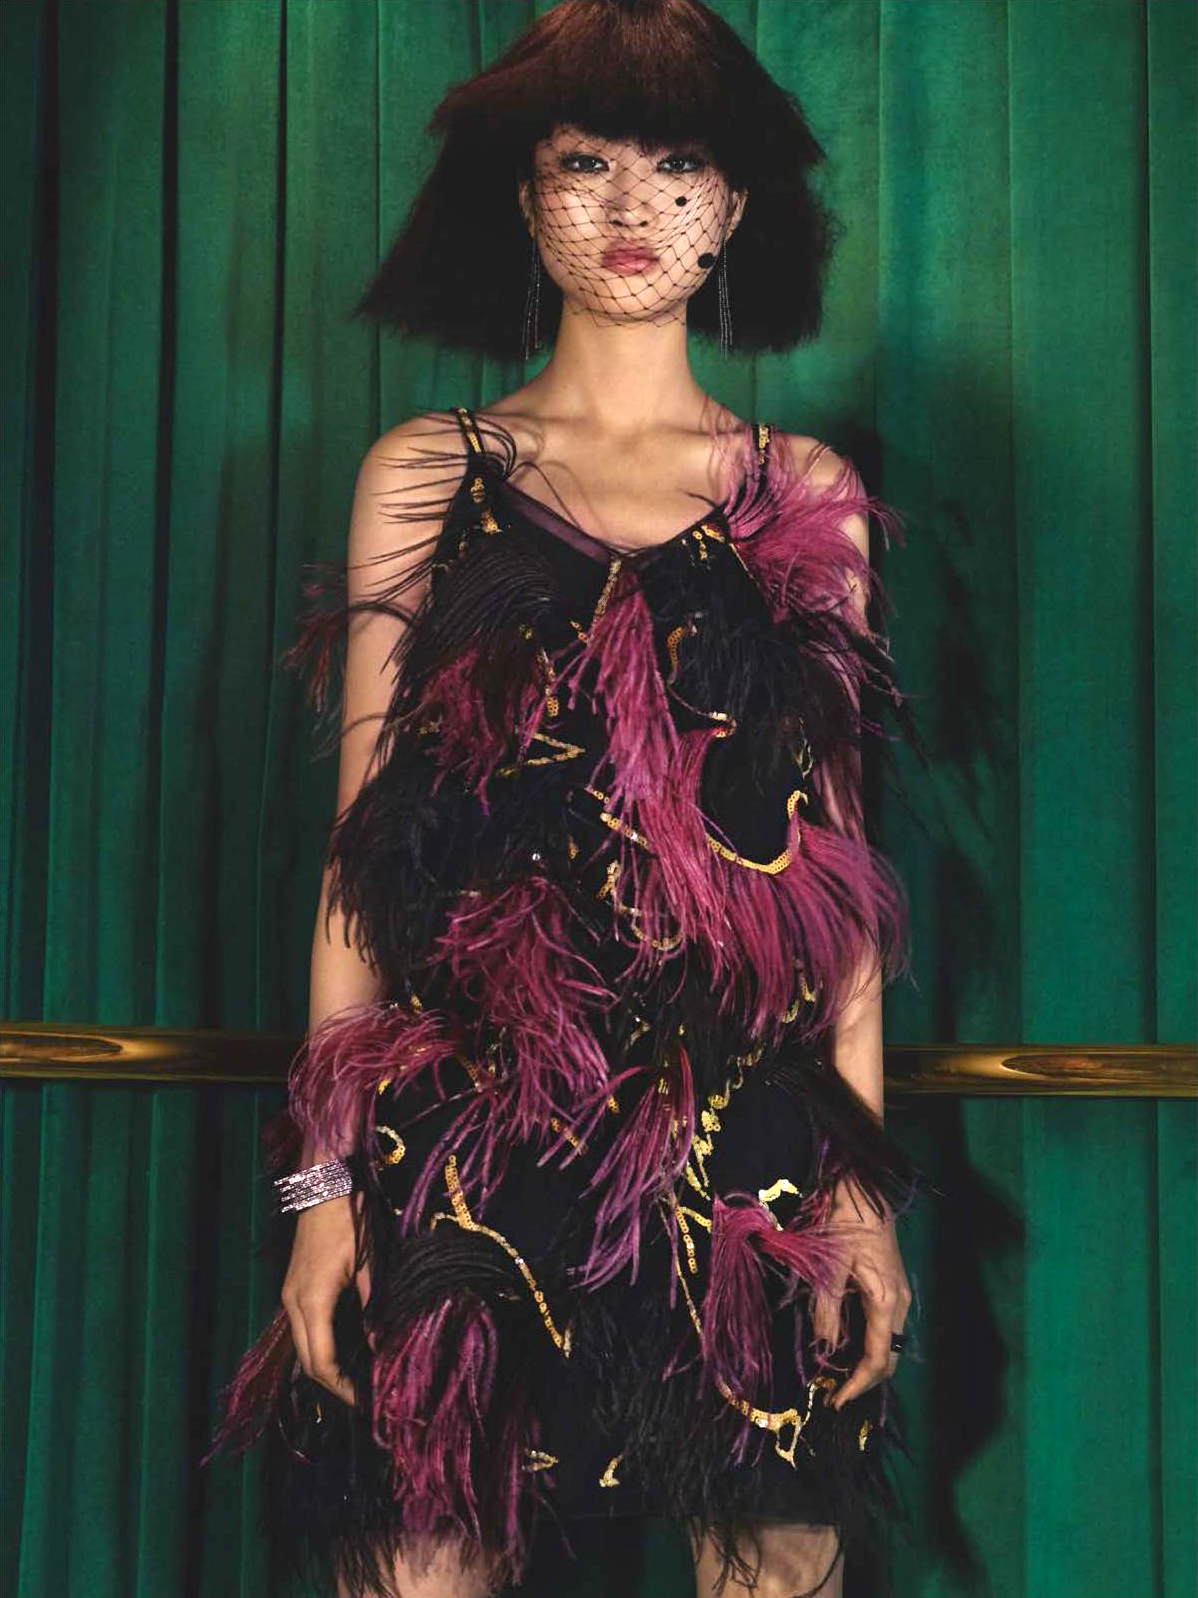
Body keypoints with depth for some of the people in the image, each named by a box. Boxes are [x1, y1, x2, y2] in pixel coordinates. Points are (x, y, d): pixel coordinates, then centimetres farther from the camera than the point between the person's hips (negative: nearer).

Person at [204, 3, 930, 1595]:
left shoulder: (808, 498, 9)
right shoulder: (426, 475, 6)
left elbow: (837, 861, 8)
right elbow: (362, 840, 4)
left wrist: (864, 1178, 2)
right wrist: (327, 1178, -2)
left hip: (753, 1154, 1)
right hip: (468, 1144, -1)